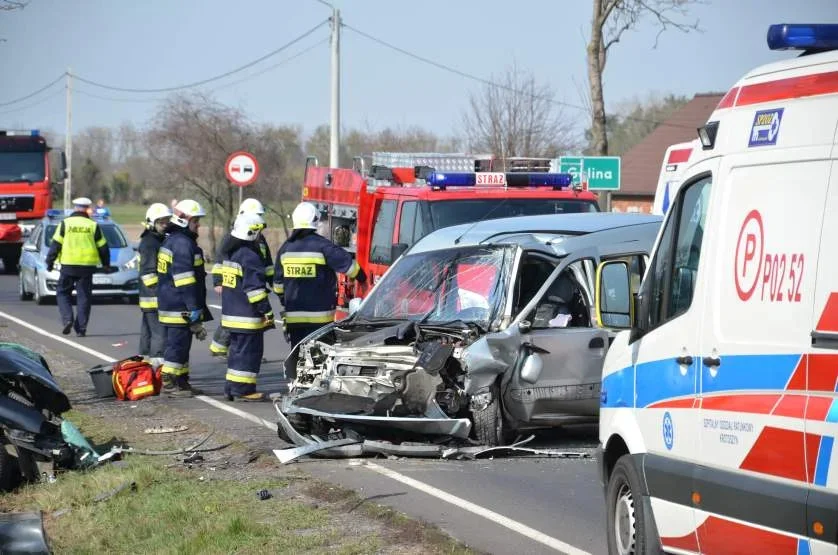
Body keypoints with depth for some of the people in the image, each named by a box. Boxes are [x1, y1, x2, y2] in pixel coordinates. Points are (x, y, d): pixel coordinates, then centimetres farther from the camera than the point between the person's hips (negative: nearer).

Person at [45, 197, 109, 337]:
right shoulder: (93, 226, 3)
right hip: (87, 266, 1)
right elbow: (103, 247, 8)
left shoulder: (65, 224, -1)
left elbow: (56, 245, -2)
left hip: (68, 266, -1)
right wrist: (106, 264, 21)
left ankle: (67, 319, -8)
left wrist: (50, 262, 6)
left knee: (63, 292, 12)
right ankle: (81, 327, 3)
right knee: (83, 297, 6)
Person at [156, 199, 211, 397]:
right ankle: (169, 383, -4)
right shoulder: (183, 243, -17)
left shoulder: (171, 240, 18)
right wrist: (194, 309, -21)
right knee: (178, 342, -7)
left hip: (169, 303, 11)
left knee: (181, 343, 15)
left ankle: (181, 382, 22)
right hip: (180, 306, -11)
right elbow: (185, 279, -22)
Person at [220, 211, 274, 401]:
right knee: (249, 351, -5)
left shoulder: (230, 254, 14)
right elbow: (255, 287, -21)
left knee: (237, 350, 16)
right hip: (247, 317, -10)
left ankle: (231, 387, 18)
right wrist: (267, 311, -18)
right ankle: (243, 389, -6)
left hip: (230, 313, 10)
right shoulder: (250, 256, -17)